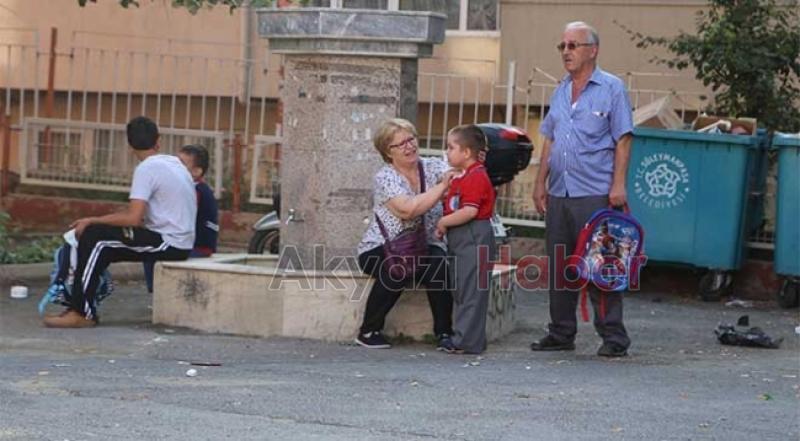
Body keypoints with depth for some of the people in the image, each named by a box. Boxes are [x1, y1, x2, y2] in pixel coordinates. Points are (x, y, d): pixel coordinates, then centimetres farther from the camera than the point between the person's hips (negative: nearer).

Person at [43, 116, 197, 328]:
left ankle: (82, 312, -11)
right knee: (101, 248, 13)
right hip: (181, 242, 9)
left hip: (168, 243, -9)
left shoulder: (147, 168, -14)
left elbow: (133, 217, -23)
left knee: (92, 237, -12)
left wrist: (92, 221, -11)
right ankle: (81, 306, 11)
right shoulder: (175, 163, 12)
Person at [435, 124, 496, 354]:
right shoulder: (460, 178, 17)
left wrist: (444, 222, -13)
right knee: (460, 291, 14)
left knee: (471, 291, -7)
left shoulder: (476, 178, -15)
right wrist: (445, 224, 8)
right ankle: (464, 338, 20)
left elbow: (469, 211, -23)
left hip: (474, 239, -11)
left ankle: (467, 341, -6)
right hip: (460, 240, 11)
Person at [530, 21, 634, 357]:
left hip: (595, 194, -7)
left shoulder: (611, 89, -2)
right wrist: (541, 183, 13)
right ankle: (561, 334, 17)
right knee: (558, 267, 9)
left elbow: (622, 140, -7)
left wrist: (618, 185, -15)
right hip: (558, 194, 7)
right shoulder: (561, 91, 17)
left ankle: (613, 337, -2)